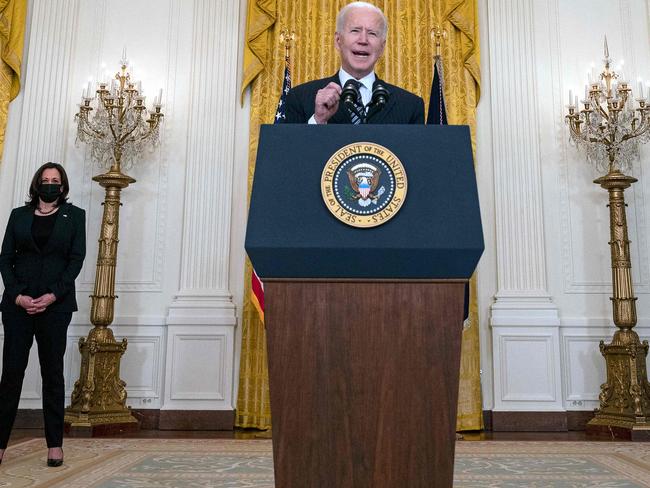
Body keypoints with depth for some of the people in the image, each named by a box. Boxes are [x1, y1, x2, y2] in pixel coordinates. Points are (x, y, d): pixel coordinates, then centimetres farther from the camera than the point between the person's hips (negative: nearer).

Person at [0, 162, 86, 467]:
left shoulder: (74, 215, 8)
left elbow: (76, 258, 0)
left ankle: (55, 444, 9)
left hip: (55, 305, -1)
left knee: (53, 373, 3)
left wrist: (52, 296, -11)